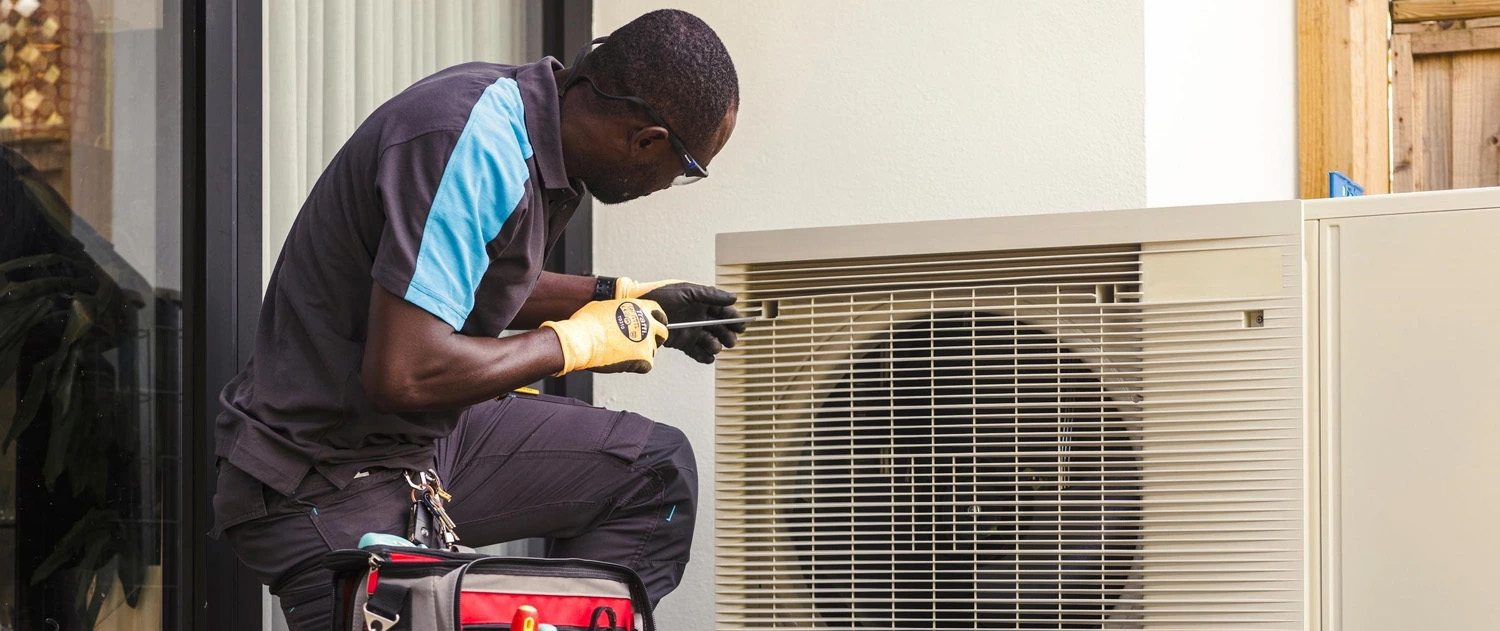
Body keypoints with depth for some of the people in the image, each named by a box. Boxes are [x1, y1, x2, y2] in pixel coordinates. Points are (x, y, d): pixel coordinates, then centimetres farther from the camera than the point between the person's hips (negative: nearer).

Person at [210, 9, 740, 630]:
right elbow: (403, 375, -32)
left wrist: (621, 298, 19)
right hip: (326, 488, -9)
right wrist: (576, 342, -18)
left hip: (430, 439, 9)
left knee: (656, 471, 9)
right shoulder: (470, 146, -27)